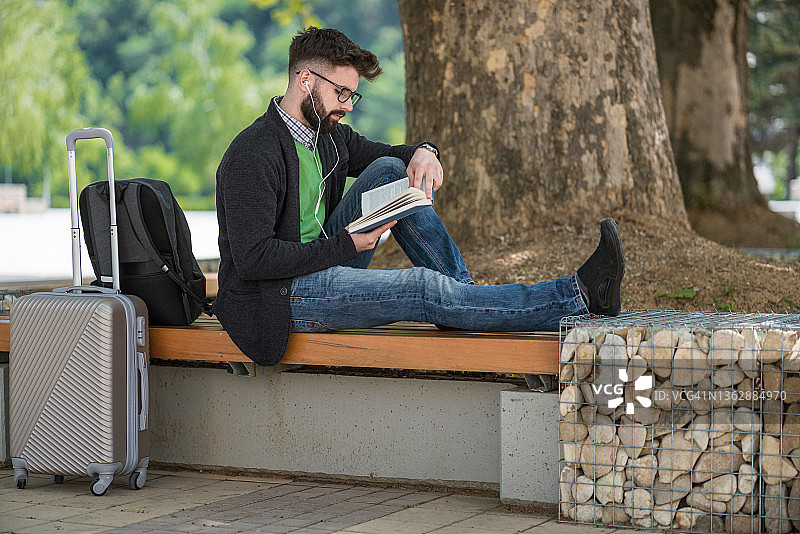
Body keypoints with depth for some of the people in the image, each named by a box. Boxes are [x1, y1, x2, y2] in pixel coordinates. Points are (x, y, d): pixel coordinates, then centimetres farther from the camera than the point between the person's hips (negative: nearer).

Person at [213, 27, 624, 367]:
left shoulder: (328, 134, 9)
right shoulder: (253, 156, -19)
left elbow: (380, 152, 23)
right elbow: (253, 259, -26)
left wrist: (423, 152, -3)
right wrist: (348, 245, -24)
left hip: (320, 269, 9)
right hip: (274, 299, -9)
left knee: (388, 170, -4)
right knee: (424, 289, -23)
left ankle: (462, 291, -9)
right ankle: (577, 295, -22)